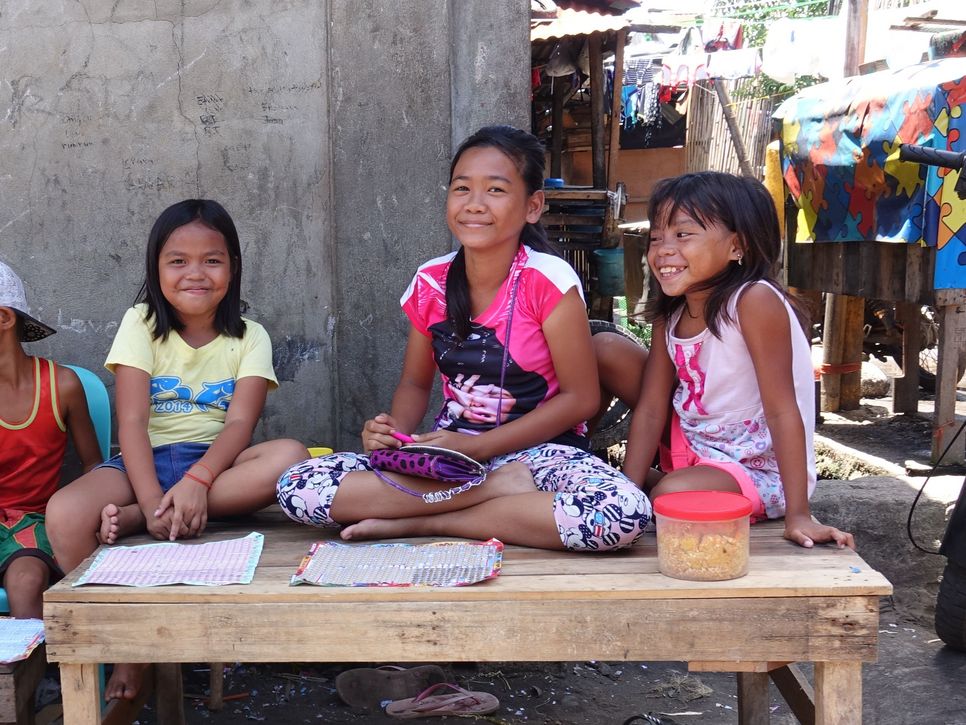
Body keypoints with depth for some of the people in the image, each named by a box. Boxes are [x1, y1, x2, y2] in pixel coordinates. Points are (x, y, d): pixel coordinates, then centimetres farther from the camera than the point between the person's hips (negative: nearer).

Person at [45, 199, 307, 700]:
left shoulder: (249, 338, 6)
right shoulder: (140, 325, 4)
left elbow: (240, 423, -9)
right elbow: (132, 422, -8)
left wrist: (197, 480, -30)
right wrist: (153, 501, -25)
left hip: (215, 459, 1)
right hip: (145, 460, 0)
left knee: (289, 456, -32)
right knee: (65, 515, -32)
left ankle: (124, 521, -30)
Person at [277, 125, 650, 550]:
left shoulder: (548, 281, -12)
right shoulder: (430, 283, 0)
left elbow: (580, 398, -11)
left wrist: (475, 447, -16)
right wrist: (394, 432, -10)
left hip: (537, 448, -3)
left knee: (625, 511, -38)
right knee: (296, 488, -18)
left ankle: (419, 523, -21)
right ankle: (502, 486, -16)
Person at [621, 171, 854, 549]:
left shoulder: (753, 301, -26)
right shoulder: (669, 313, -3)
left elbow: (781, 409, -27)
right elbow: (651, 408, -4)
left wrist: (798, 515, -28)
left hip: (760, 471, -7)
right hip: (691, 444, 7)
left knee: (671, 494, -38)